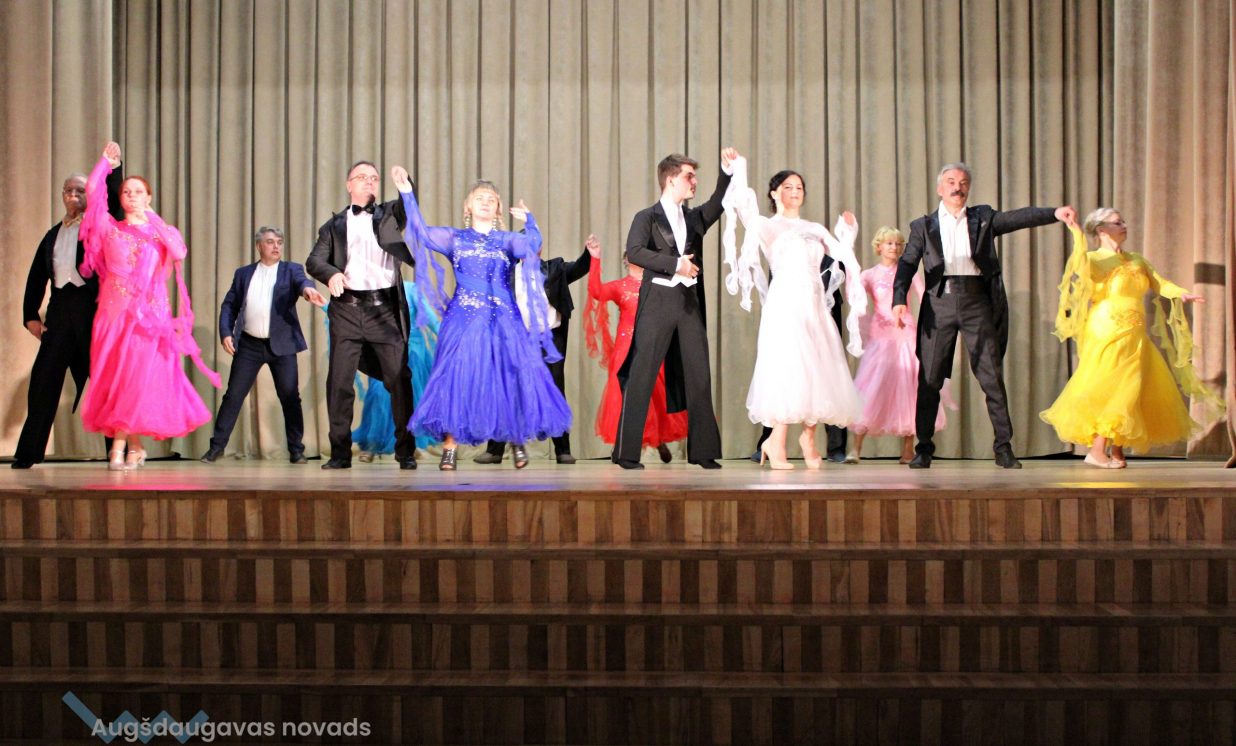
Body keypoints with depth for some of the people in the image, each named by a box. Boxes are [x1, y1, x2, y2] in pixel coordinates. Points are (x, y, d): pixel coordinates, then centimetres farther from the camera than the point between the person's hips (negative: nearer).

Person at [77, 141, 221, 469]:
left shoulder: (161, 232, 11)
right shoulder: (109, 228, 10)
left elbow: (180, 253, -10)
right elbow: (92, 192, -1)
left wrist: (151, 219, -8)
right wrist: (105, 162, 7)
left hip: (150, 313, -1)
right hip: (115, 310, 1)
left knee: (139, 374, -8)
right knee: (116, 375, -2)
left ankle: (119, 445, -2)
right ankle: (135, 446, 6)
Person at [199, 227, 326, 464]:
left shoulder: (291, 270, 6)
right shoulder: (243, 273, 12)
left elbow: (301, 280, -16)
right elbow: (229, 305, 12)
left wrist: (307, 288, -41)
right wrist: (226, 333, -2)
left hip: (281, 345, -1)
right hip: (249, 345, 1)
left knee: (290, 397, 0)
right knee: (233, 395, 3)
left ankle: (296, 449, 9)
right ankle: (217, 446, 11)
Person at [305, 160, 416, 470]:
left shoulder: (390, 214, 15)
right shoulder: (334, 225, 15)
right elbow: (314, 260, 5)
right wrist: (331, 273, -17)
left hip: (385, 308, -1)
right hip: (347, 309, 1)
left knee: (399, 380, -3)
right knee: (339, 381, 0)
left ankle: (406, 451, 5)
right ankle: (340, 452, 8)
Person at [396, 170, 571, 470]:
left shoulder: (508, 240, 13)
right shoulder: (454, 238, 12)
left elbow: (532, 246, -5)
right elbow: (420, 231, 1)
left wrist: (528, 221, -11)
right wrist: (407, 193, -3)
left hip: (504, 320, 1)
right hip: (465, 319, -1)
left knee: (510, 377, -3)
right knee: (457, 377, -6)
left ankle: (517, 442, 9)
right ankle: (449, 449, -2)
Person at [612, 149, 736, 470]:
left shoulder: (695, 217, 19)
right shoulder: (647, 217, 2)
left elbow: (719, 202, 8)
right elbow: (634, 252, -12)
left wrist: (727, 170, -5)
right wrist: (675, 264, -16)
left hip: (690, 302, 5)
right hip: (657, 301, -5)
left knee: (699, 376, 3)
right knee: (641, 377, -5)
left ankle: (703, 451, 8)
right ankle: (626, 452, -2)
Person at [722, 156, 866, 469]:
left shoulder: (815, 229, 21)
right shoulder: (767, 226, 5)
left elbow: (843, 254, 13)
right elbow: (745, 209, -15)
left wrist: (847, 229, 0)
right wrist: (739, 171, -15)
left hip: (815, 307, 5)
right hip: (785, 305, -5)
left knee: (817, 370, 3)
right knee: (787, 369, -13)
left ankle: (809, 437, 17)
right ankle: (776, 443, -7)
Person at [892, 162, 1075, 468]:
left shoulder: (983, 218, 14)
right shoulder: (923, 226, 11)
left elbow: (1019, 217, 2)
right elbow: (907, 264, 3)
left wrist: (1055, 212, -14)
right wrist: (899, 299, -12)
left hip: (977, 302, 1)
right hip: (940, 303, 0)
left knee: (992, 376, -1)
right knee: (929, 379, 0)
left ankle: (1003, 446, 5)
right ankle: (924, 448, 9)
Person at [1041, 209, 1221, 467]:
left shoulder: (1136, 261, 17)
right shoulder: (1095, 259, -4)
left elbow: (1158, 283, 8)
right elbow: (1081, 269, -27)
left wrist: (1182, 293, -9)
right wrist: (1078, 235, -30)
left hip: (1134, 337, 8)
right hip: (1108, 335, -8)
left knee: (1135, 391, 8)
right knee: (1115, 388, -11)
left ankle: (1117, 452, 15)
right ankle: (1097, 452, -7)